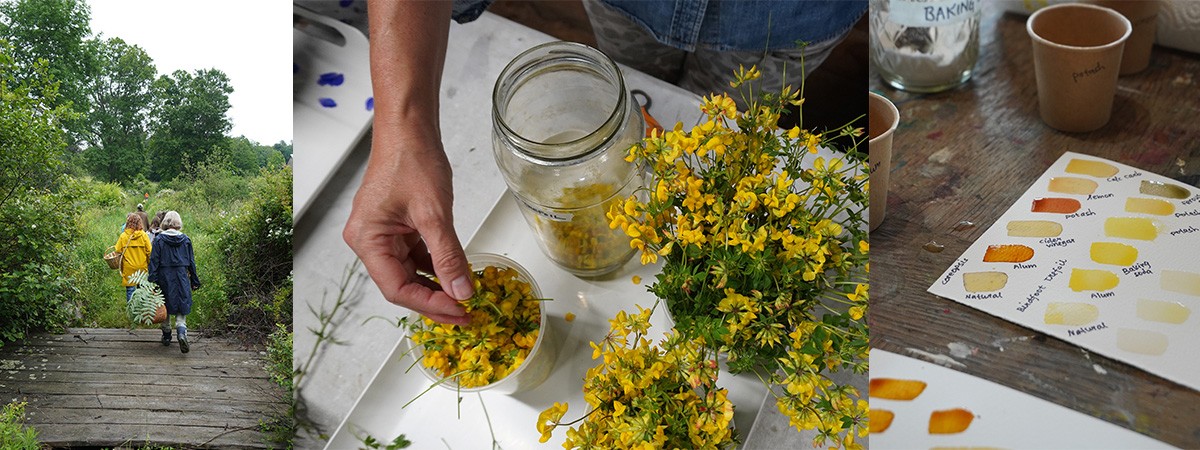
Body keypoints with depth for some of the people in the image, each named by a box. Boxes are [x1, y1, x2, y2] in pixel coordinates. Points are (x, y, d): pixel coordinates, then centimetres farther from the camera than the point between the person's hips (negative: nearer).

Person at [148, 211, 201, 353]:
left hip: (164, 277, 0)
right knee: (181, 308, 2)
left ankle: (166, 336, 25)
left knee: (165, 308, 15)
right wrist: (195, 281, 13)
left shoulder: (159, 239, -4)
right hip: (182, 277, 0)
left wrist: (152, 281, -5)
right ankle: (182, 333, -22)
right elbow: (191, 262, 6)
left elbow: (154, 261, -6)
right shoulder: (185, 240, 1)